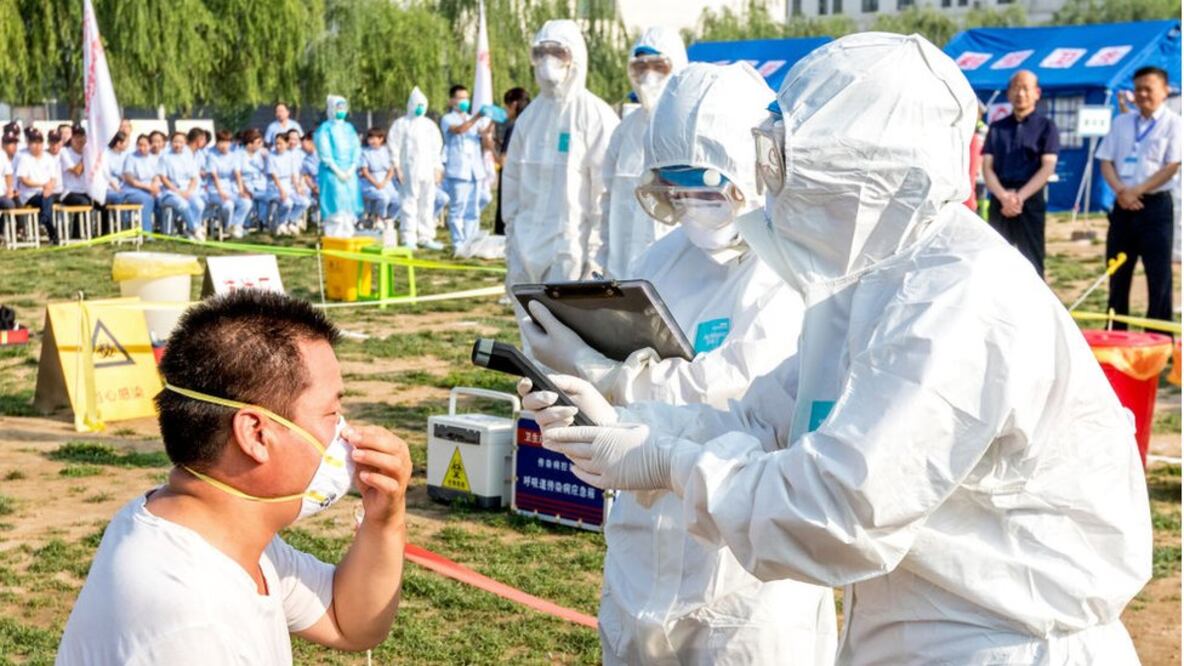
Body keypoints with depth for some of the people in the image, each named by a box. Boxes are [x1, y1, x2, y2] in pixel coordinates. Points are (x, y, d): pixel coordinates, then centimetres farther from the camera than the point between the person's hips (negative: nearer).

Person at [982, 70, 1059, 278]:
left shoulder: (1046, 126, 5)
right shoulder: (997, 127, 14)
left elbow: (1048, 167, -5)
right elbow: (987, 167, 5)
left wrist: (1020, 196, -17)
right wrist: (1003, 196, -14)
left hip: (1030, 202, -3)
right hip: (998, 203, 3)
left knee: (1031, 264, -4)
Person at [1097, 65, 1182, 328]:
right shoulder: (1121, 122, 13)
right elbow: (1106, 161, 8)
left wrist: (1137, 191, -15)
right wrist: (1121, 191, -9)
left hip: (1155, 205, -5)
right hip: (1123, 205, 5)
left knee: (1159, 277, -2)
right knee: (1117, 275, 8)